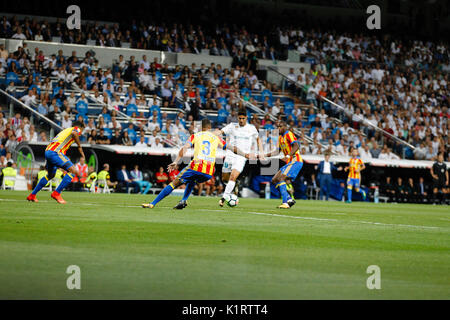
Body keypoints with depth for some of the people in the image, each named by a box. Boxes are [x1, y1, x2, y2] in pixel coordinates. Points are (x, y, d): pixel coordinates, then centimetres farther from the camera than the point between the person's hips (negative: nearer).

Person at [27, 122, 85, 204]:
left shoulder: (66, 130, 32)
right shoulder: (77, 129, 7)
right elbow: (74, 133, -18)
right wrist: (79, 146, -8)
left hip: (47, 151, 9)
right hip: (55, 152, -9)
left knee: (50, 175, 28)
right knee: (72, 171, -11)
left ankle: (32, 195, 34)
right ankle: (56, 193, -13)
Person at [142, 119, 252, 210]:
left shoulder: (195, 136, 13)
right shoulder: (216, 138, 19)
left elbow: (184, 148, -2)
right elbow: (232, 148, 25)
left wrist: (175, 162, -11)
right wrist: (245, 155, 39)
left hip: (196, 167, -3)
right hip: (209, 173, 3)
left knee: (175, 183, 6)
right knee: (192, 181, 35)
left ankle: (152, 204, 0)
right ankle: (184, 200, 14)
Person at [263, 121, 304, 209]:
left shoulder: (289, 134, -9)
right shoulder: (280, 138, 19)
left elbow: (296, 146, -23)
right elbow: (277, 151, 23)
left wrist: (288, 156, -36)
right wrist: (265, 155, 12)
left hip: (295, 161, -10)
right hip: (289, 162, 10)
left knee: (280, 179, -23)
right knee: (274, 180, 6)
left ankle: (285, 202, -29)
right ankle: (289, 199, 2)